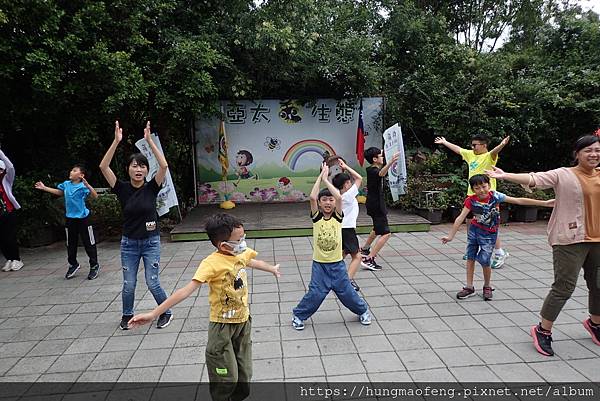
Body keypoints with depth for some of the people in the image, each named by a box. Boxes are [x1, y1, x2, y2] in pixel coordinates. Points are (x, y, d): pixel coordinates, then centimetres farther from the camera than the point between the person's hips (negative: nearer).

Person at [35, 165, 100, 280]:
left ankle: (94, 266, 14)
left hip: (83, 219, -6)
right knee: (71, 244, 17)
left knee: (89, 244, 1)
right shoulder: (66, 184, 3)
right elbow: (59, 192, 25)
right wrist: (44, 188, 28)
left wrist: (87, 185, -41)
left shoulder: (82, 186, -15)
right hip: (70, 218, 6)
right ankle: (73, 265, 34)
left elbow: (95, 196, -29)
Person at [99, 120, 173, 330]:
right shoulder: (122, 189, -5)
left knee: (152, 283, 0)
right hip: (129, 243, 2)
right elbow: (103, 167, -16)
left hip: (151, 242, -1)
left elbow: (164, 166, -22)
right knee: (129, 284, 9)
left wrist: (149, 141, -24)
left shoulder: (151, 187, -7)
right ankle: (127, 315, 34)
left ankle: (166, 313, 22)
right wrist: (116, 141, -23)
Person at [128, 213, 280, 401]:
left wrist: (272, 269, 41)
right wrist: (154, 313, -34)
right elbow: (186, 290, -28)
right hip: (222, 326, -6)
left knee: (244, 375, 15)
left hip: (243, 321, 6)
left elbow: (253, 262, 21)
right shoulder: (212, 264, -23)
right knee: (226, 379, 5)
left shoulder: (242, 252, -3)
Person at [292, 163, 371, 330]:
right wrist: (320, 176, -15)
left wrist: (326, 178, -14)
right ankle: (298, 315, 20)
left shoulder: (338, 217, -4)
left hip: (337, 264, 1)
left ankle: (363, 311, 36)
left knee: (347, 292, 10)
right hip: (319, 264, -1)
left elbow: (339, 196, -21)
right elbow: (312, 197, -21)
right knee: (315, 294, -3)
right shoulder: (316, 217, -5)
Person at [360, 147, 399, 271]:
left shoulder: (371, 169, 6)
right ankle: (369, 259, -17)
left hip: (374, 204, 11)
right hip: (376, 205, -11)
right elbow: (382, 173, -48)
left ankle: (364, 249, 47)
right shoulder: (374, 171, -23)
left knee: (378, 228, 31)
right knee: (386, 233, -13)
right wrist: (391, 162, -64)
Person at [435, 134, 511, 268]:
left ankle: (500, 253, 4)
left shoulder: (489, 156, -10)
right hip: (471, 195, 8)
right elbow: (457, 149, 26)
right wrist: (444, 142, 37)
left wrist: (502, 145, -54)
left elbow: (494, 151, -33)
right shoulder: (470, 154, 12)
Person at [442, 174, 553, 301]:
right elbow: (460, 218, -16)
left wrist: (544, 203, -21)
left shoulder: (495, 196, -18)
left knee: (484, 261, -6)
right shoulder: (471, 200, -16)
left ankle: (487, 286, 21)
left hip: (489, 234, -2)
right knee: (470, 258, 6)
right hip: (474, 230, 2)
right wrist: (450, 236, -17)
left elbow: (518, 201, -18)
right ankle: (469, 287, 20)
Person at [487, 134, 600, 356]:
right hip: (570, 240, -6)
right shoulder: (563, 175, -8)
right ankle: (543, 331, 9)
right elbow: (534, 179, -22)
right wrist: (506, 176, -34)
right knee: (564, 287, -5)